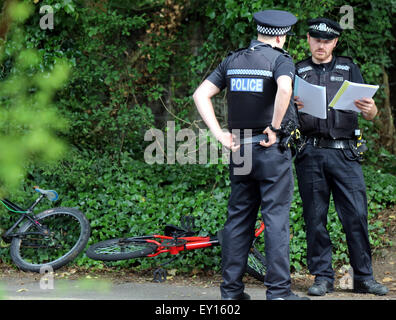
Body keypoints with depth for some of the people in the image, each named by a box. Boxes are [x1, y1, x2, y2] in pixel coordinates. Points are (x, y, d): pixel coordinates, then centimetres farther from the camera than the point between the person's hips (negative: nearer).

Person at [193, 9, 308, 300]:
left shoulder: (232, 61, 11)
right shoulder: (281, 59, -6)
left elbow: (201, 95, 5)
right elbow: (284, 88, -28)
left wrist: (219, 133, 1)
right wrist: (275, 128, -18)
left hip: (239, 149, 5)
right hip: (271, 148, -5)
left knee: (238, 218, 11)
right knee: (276, 218, -2)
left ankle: (231, 288, 13)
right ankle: (278, 290, -2)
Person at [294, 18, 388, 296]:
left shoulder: (349, 69, 14)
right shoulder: (297, 72, 15)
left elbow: (371, 114, 8)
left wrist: (369, 109, -17)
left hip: (344, 151, 0)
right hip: (310, 153, 0)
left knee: (356, 214, -6)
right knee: (315, 217, 0)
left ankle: (364, 278, 1)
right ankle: (322, 277, 8)